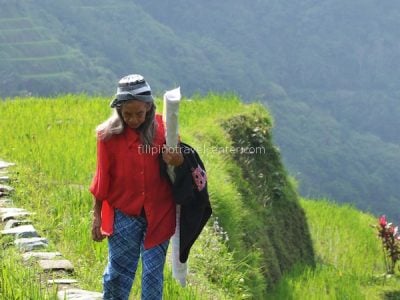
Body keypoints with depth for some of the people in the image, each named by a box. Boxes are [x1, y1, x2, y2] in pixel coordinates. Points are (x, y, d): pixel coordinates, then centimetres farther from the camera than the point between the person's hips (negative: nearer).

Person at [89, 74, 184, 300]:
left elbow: (179, 156, 9)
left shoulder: (162, 128, -3)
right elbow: (102, 179, 2)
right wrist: (97, 217, 5)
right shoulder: (109, 135, -5)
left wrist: (178, 160, -16)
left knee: (153, 274, 4)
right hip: (124, 215, -1)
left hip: (157, 215, 1)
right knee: (117, 274, 3)